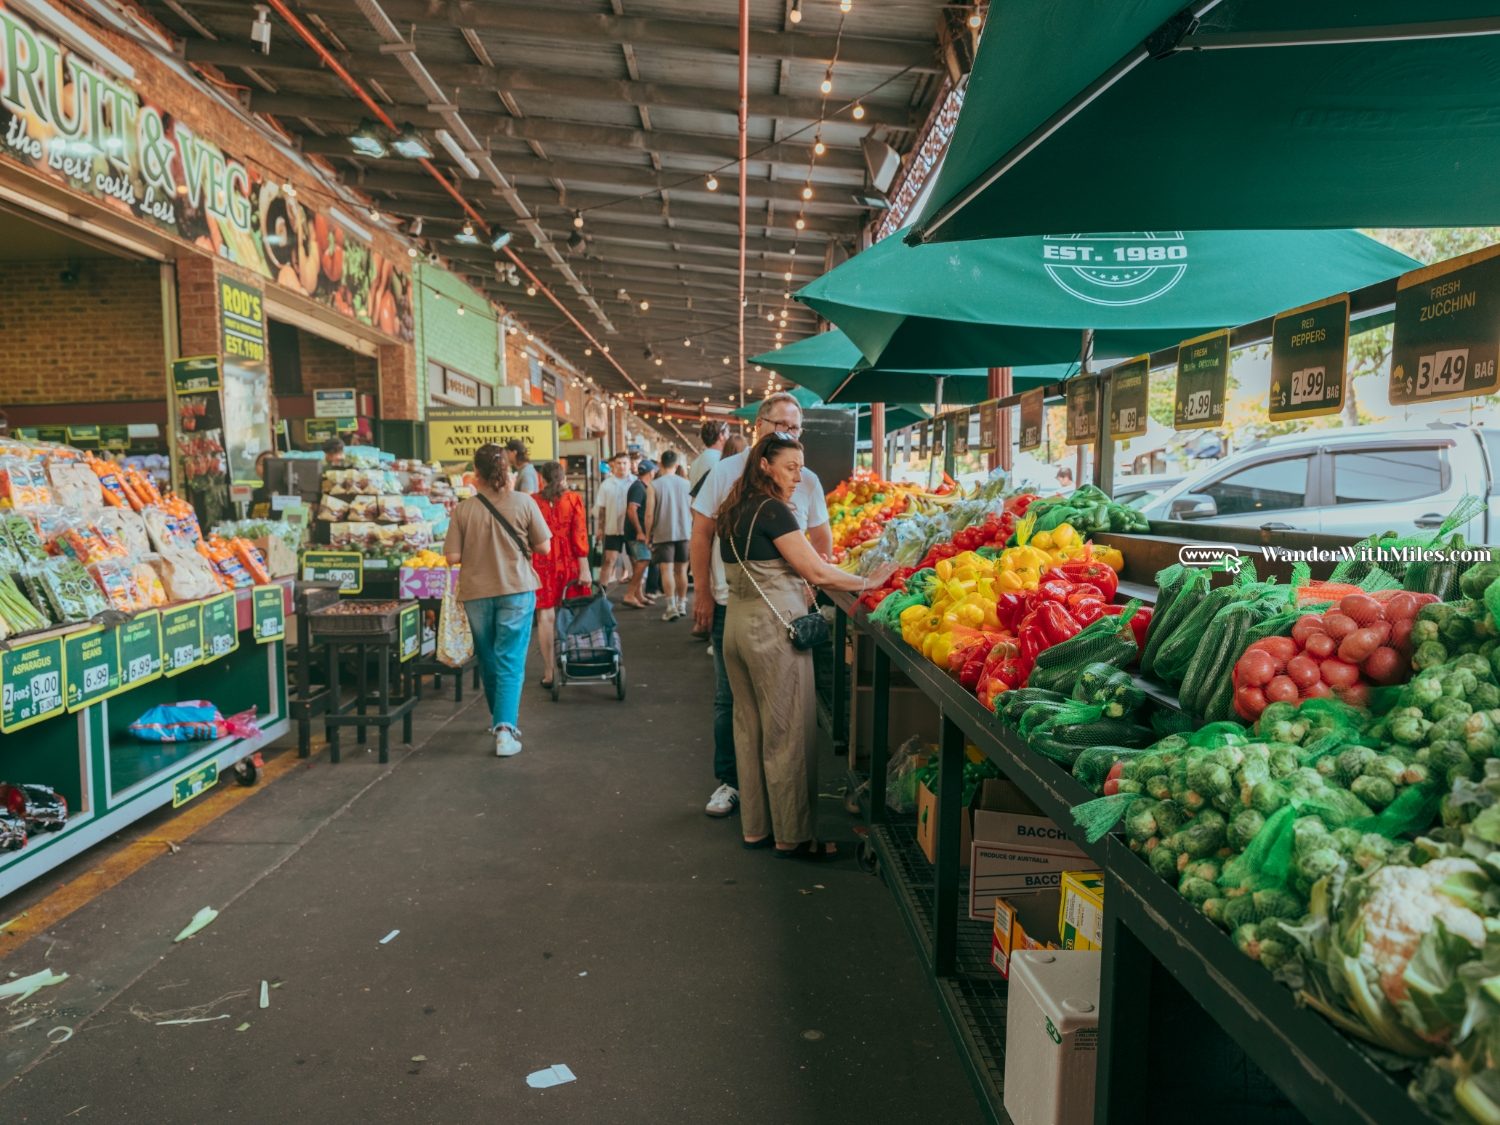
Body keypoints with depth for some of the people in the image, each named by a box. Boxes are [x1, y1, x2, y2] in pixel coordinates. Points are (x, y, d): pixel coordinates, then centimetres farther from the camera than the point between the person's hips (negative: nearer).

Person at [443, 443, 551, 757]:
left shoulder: (464, 509, -7)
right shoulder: (524, 503, -8)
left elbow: (453, 557, -7)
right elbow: (544, 547, -3)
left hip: (476, 594, 1)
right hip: (516, 591, -1)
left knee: (488, 660, 18)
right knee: (511, 662, 2)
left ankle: (499, 718, 35)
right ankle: (505, 728, -9)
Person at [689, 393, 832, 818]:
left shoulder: (806, 481, 4)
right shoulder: (727, 470, -1)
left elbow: (822, 540, 12)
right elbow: (702, 531, 1)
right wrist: (702, 592, -2)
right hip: (731, 604, -1)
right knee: (730, 697, 8)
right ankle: (729, 781, 22)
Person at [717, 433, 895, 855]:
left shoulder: (734, 511, 11)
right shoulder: (773, 511, -15)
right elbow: (818, 572, -17)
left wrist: (798, 587, 9)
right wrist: (870, 581, -7)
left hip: (737, 623, 9)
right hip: (773, 629, -9)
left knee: (748, 726, 14)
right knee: (787, 733, 1)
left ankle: (755, 827, 25)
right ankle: (792, 836, 12)